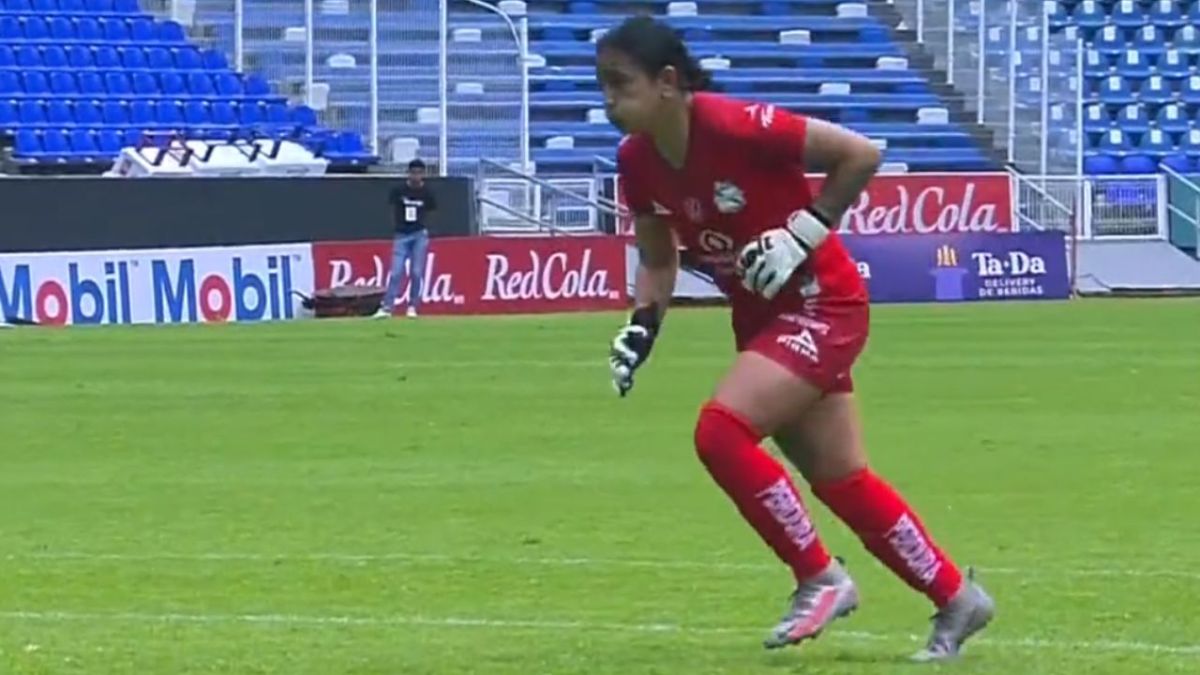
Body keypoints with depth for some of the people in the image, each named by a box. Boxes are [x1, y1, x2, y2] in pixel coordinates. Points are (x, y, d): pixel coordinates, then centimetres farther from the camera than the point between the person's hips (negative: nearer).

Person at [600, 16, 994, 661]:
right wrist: (642, 327, -6)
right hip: (760, 317, 8)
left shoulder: (735, 125, -27)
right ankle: (956, 597, 29)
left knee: (720, 430, -23)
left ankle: (819, 578, -6)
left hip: (820, 306, -8)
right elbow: (658, 259, 10)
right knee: (841, 481, 12)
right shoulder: (635, 161, -6)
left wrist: (803, 233, -23)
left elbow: (860, 154, -19)